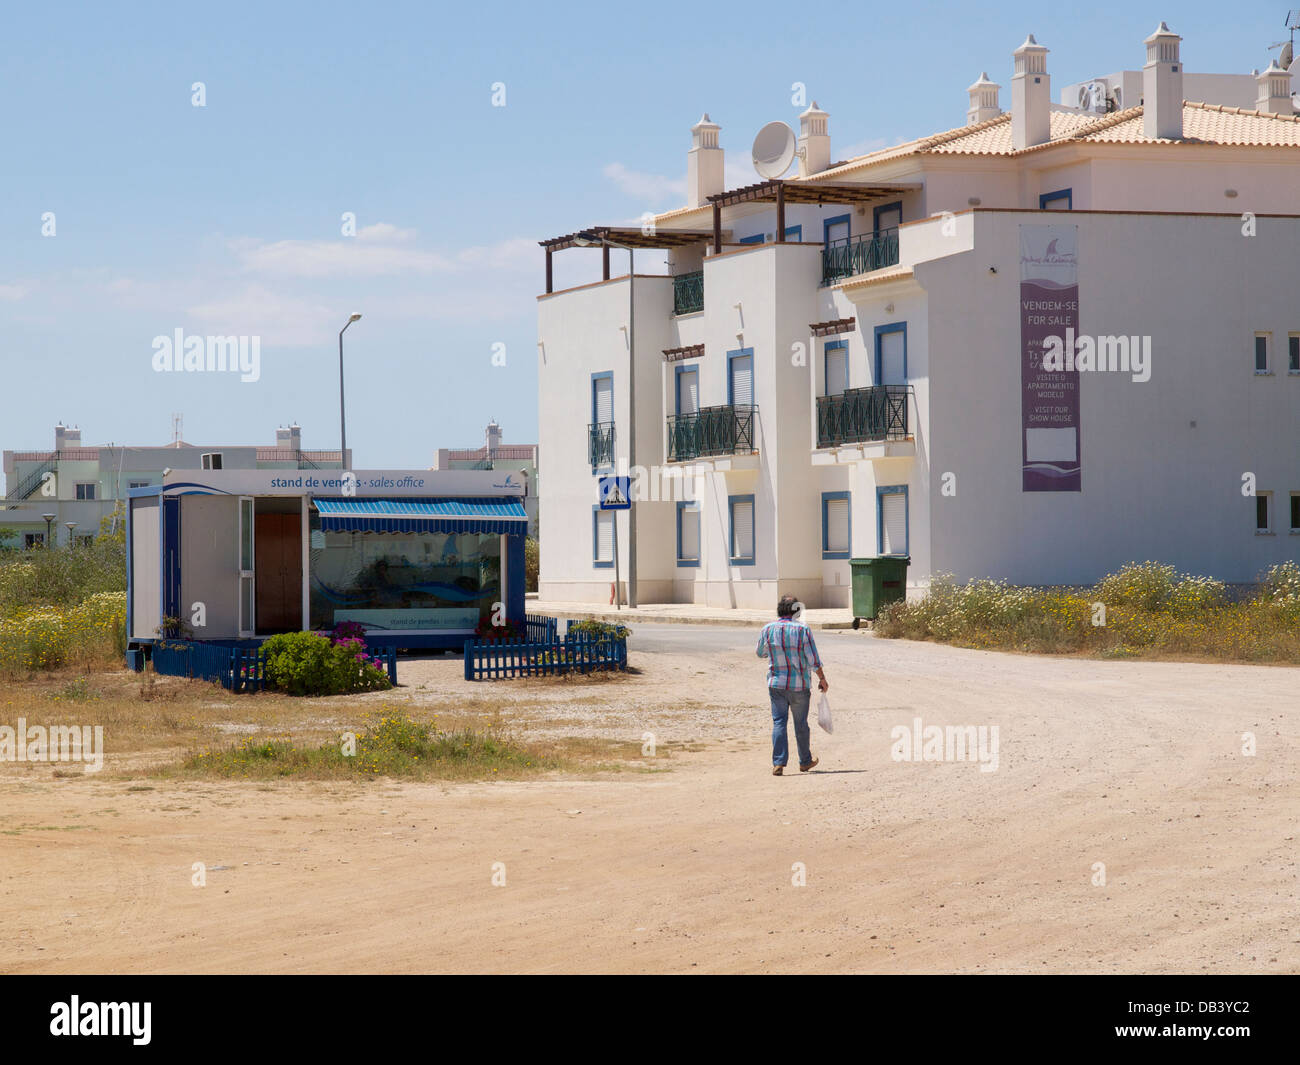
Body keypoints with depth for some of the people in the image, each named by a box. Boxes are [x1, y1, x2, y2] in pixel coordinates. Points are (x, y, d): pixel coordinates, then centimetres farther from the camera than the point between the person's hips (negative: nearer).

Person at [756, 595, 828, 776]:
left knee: (779, 722, 3)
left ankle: (778, 762, -9)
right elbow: (813, 659, -9)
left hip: (776, 684, 1)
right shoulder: (802, 629, -11)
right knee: (801, 723, 12)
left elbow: (761, 653, 12)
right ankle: (805, 761, 27)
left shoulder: (768, 629, -3)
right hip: (800, 685, -1)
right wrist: (822, 679, 3)